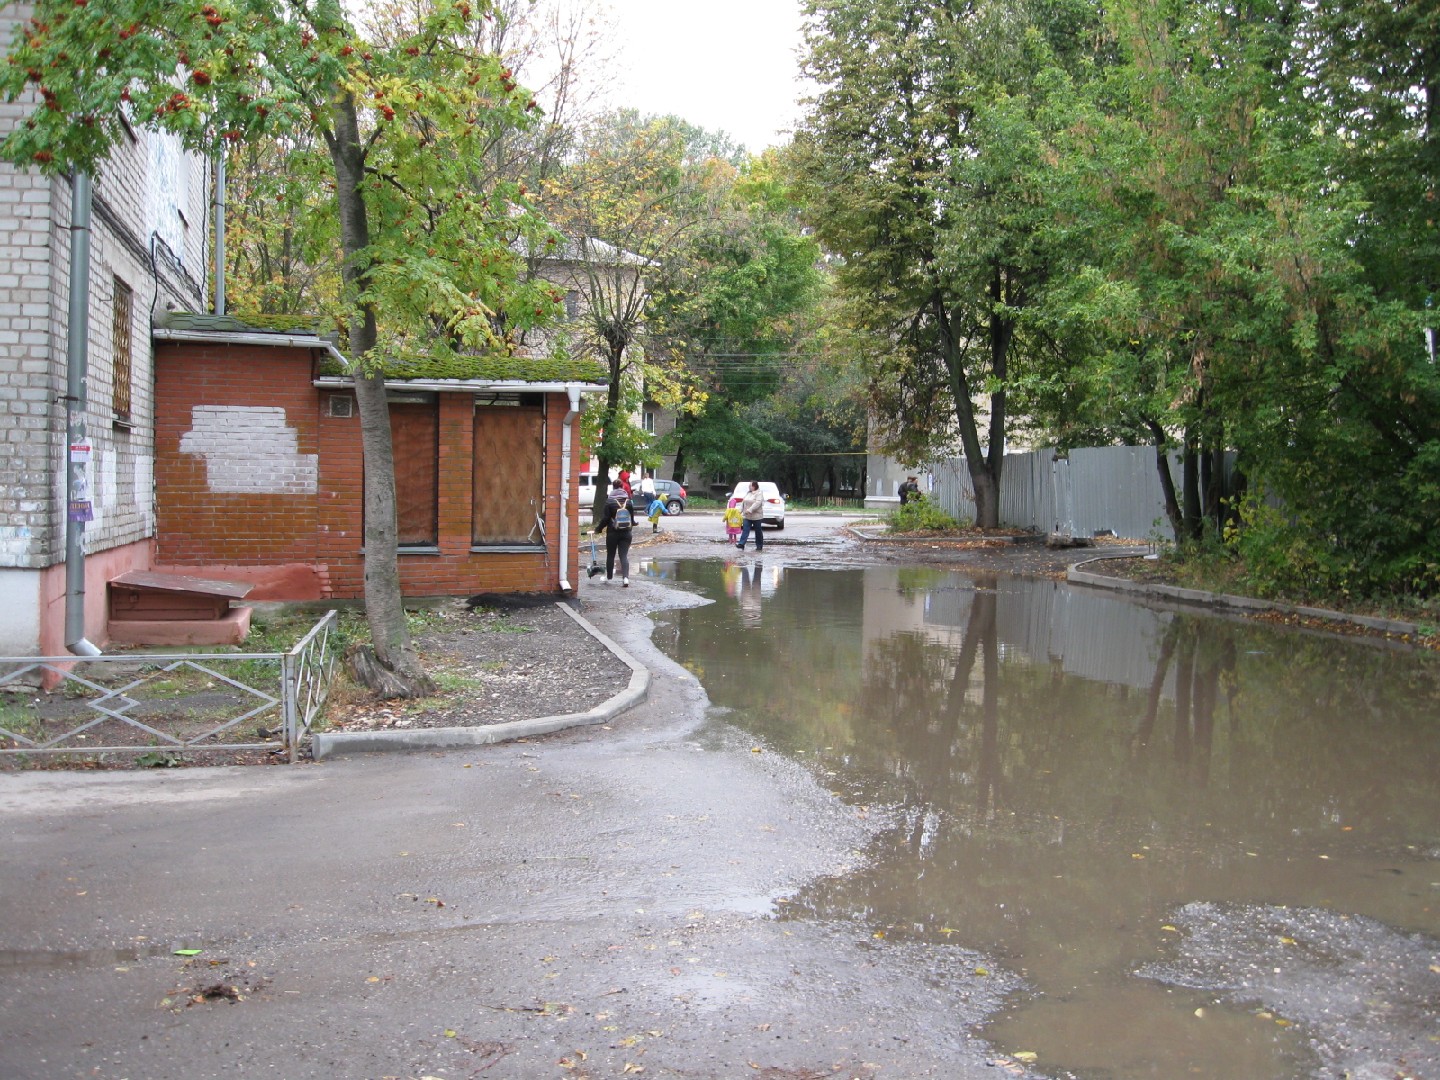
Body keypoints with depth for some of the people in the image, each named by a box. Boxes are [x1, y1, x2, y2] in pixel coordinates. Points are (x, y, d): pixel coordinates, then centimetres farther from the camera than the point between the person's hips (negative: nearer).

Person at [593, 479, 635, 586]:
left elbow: (605, 518, -10)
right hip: (626, 533, 2)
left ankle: (609, 576, 26)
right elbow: (632, 518, 8)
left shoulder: (609, 501, -8)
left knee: (610, 555, 14)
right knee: (624, 556, 0)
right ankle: (625, 577, -17)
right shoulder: (628, 501, 2)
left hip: (612, 533, -2)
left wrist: (598, 529, 4)